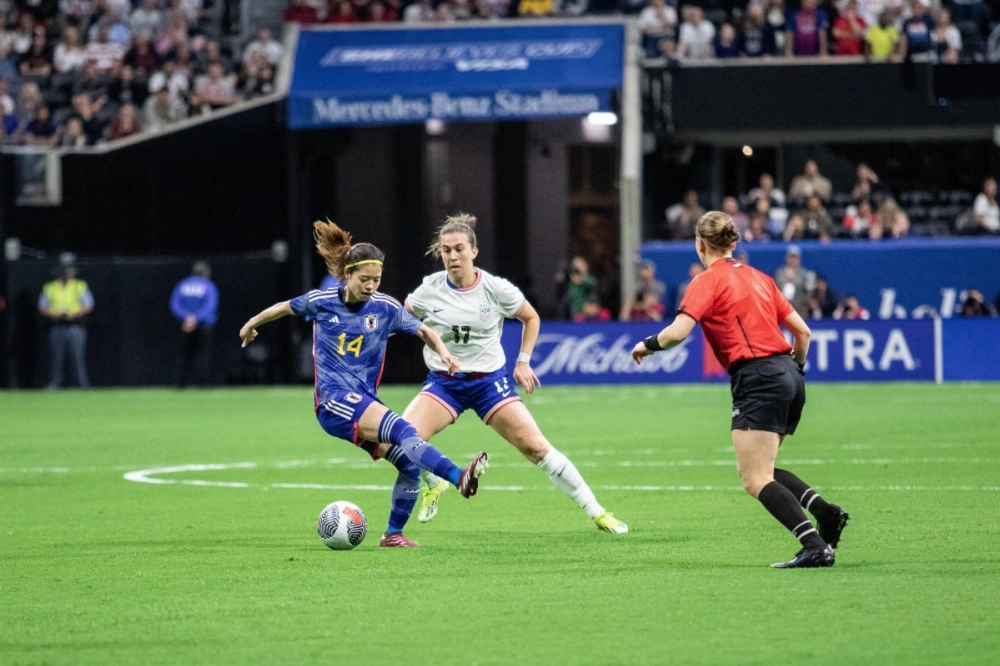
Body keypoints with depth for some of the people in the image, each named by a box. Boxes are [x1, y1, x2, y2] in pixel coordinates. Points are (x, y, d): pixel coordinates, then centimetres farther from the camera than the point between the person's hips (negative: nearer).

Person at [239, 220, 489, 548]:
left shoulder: (386, 308, 1)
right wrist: (252, 323, 33)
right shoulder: (320, 302, -2)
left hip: (365, 403, 4)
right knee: (403, 430, -28)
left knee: (409, 464, -9)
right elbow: (284, 307, 17)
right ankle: (459, 478, -43)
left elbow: (423, 331, 11)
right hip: (333, 400, -4)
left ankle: (394, 534, 10)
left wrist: (442, 351, -10)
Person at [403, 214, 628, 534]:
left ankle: (596, 512, 1)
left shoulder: (496, 289, -10)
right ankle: (433, 485, 11)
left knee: (536, 447, -10)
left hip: (490, 380, -1)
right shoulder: (429, 291, -9)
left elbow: (531, 318, 8)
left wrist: (523, 361, 3)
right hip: (443, 383, 1)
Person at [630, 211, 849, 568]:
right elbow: (802, 331, 18)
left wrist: (647, 345, 4)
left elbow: (677, 332, -15)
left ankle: (815, 547, -22)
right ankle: (825, 511, 1)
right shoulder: (758, 277, 18)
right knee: (755, 469, 19)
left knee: (756, 480, -8)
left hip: (758, 379, -8)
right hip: (788, 377, 8)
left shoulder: (708, 281, -4)